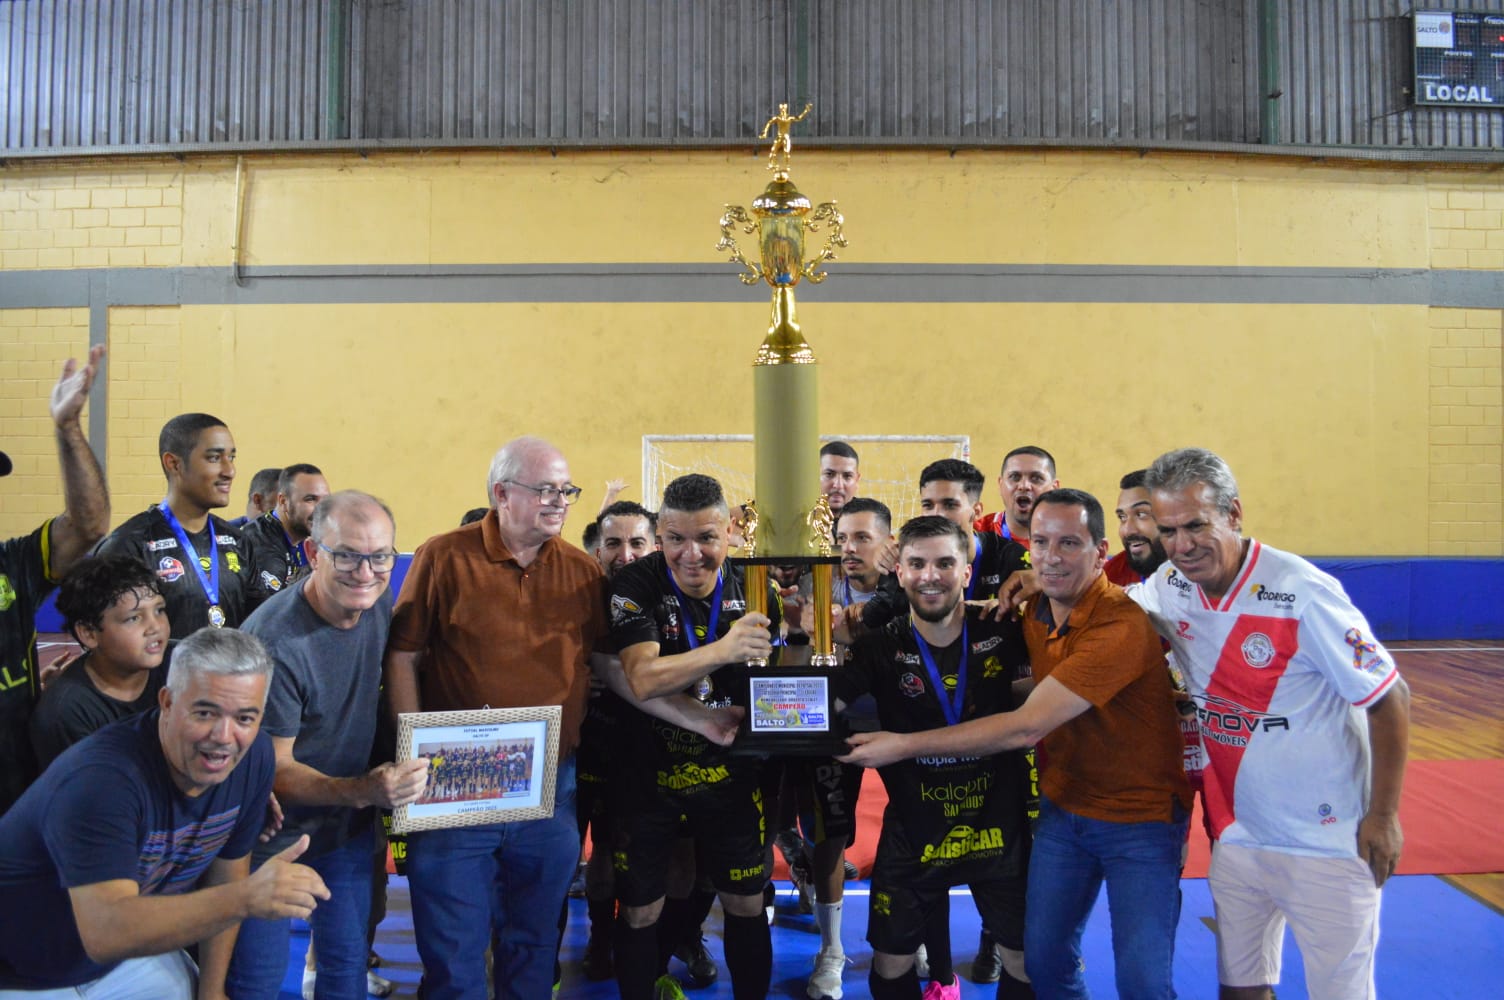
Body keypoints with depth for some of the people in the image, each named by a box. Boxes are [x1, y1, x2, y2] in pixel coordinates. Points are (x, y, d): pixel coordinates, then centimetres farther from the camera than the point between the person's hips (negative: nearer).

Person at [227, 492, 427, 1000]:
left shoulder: (382, 607, -7)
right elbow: (274, 768, -23)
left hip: (351, 826, 6)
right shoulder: (273, 641, -28)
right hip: (273, 837, -5)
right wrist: (363, 790, -38)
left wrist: (391, 786, -2)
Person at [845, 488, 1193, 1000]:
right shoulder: (1034, 613, -2)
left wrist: (906, 744, -25)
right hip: (1063, 805, 6)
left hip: (1138, 818, -6)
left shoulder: (1122, 626, -26)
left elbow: (1025, 727, -29)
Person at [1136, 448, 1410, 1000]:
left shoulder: (1303, 593, -22)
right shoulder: (1168, 588, -6)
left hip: (1327, 841, -5)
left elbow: (1390, 699, -14)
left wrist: (1383, 815, -11)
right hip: (1236, 835, 5)